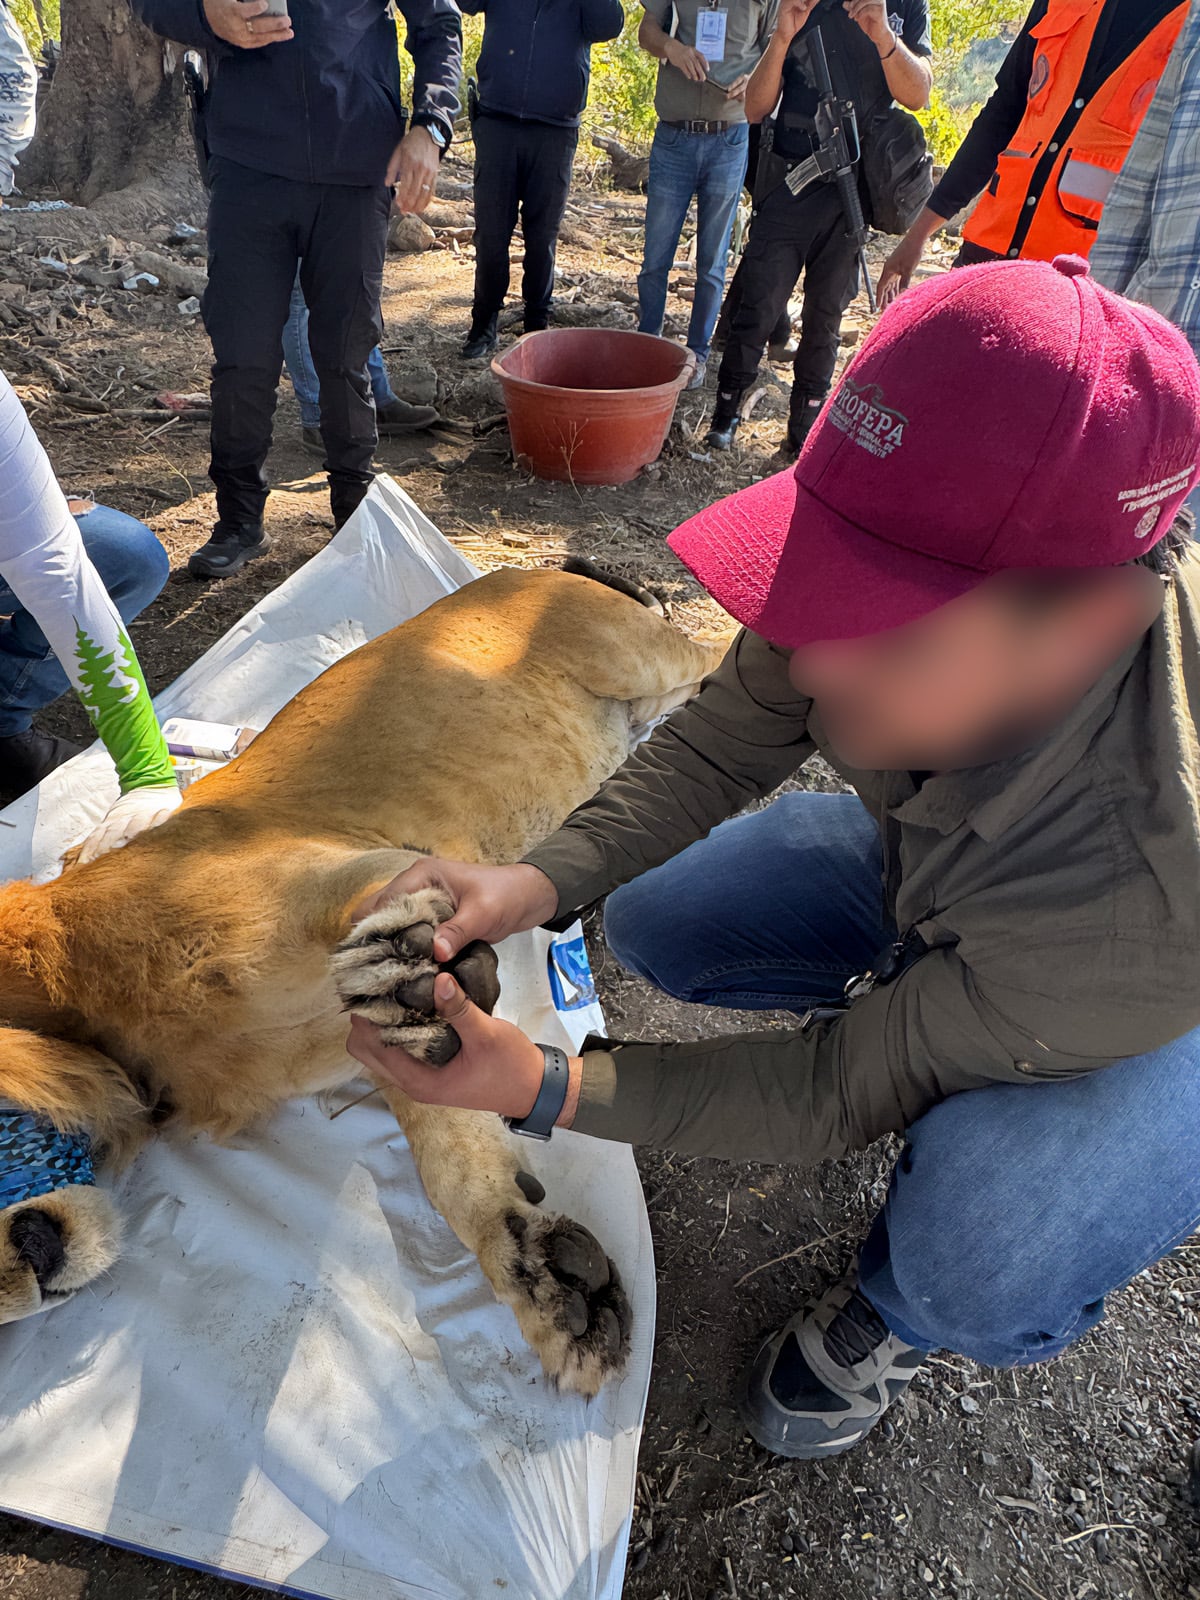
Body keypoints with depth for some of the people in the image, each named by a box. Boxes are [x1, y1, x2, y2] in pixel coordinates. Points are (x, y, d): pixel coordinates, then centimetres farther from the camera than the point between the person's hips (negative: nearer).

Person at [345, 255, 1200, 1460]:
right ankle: (901, 1002, 19)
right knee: (656, 925, -5)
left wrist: (545, 1090, -34)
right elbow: (724, 741, -15)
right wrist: (543, 880, -30)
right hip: (933, 867, 5)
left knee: (978, 1273, -33)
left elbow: (850, 1094, -31)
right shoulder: (930, 558, -30)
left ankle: (897, 1311, 7)